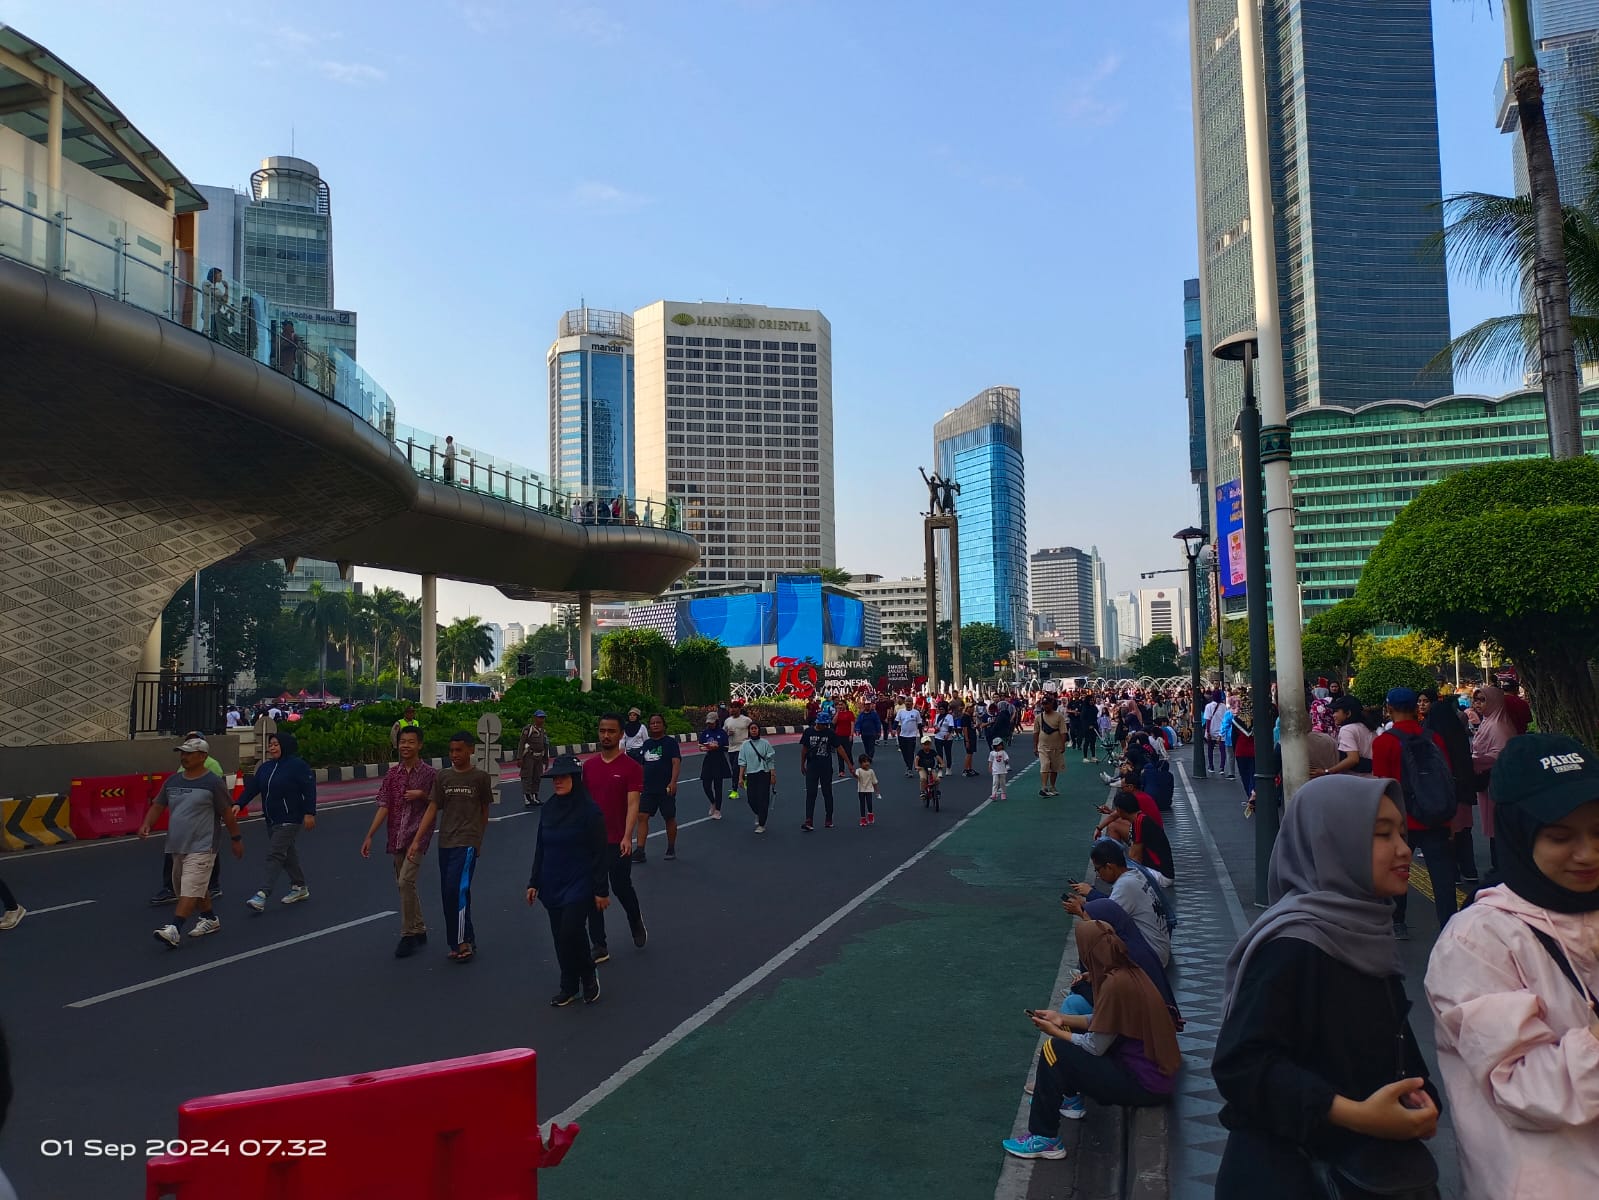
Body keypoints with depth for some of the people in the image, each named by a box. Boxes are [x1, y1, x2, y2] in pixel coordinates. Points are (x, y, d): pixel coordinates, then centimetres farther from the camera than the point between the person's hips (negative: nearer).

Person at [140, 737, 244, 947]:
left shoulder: (213, 782, -9)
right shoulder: (172, 781, 9)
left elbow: (227, 813, -5)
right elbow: (158, 806, 13)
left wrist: (236, 838, -1)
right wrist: (146, 825, -6)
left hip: (201, 847, -7)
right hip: (177, 846, 7)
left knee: (190, 889, -14)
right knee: (197, 887, 18)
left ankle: (175, 930, -19)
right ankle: (210, 919, 33)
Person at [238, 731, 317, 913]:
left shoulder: (297, 765, -12)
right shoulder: (266, 767, 11)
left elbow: (309, 789, -15)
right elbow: (252, 787, 6)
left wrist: (309, 813, -18)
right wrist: (239, 804, -9)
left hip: (290, 820, -8)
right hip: (272, 821, 8)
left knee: (275, 855, -12)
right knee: (288, 853, 16)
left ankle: (263, 895, -13)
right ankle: (300, 888, 28)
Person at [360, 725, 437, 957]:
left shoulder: (429, 774, -4)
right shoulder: (392, 774, 5)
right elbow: (383, 807, 3)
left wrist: (422, 795, -15)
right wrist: (369, 836, -3)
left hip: (417, 835, -5)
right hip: (397, 836, 5)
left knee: (406, 881, -17)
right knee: (404, 885, 12)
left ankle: (408, 935, -7)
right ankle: (419, 930, 27)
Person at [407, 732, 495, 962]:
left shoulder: (481, 777, -2)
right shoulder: (442, 777, 6)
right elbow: (432, 809, 4)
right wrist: (417, 840, -3)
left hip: (467, 843, -5)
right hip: (445, 843, 5)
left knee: (456, 891, -15)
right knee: (448, 894, 8)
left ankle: (462, 942, -4)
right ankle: (467, 940, 21)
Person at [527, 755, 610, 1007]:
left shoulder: (589, 810, -13)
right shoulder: (549, 809, 5)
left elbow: (600, 853, -11)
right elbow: (540, 848, 14)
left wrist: (601, 890, -11)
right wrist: (534, 882, 13)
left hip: (578, 885, -6)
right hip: (552, 885, 6)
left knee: (570, 933, -13)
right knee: (560, 936, 9)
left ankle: (588, 975, 13)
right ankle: (568, 986, 24)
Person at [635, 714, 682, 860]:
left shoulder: (670, 742, -4)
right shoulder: (646, 744, 11)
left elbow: (676, 762, -13)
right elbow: (641, 765, 18)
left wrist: (673, 782, -25)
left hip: (665, 789, -4)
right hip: (648, 788, 4)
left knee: (670, 818, 7)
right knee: (642, 816, -6)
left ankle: (671, 849, 23)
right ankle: (640, 851, -5)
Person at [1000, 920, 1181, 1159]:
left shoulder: (1116, 983, -25)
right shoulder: (1127, 972, 1)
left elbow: (1095, 1047, -17)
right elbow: (1103, 1022, 12)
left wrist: (1056, 1032, -3)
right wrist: (1062, 1019, 10)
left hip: (1145, 1085, -9)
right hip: (1157, 1071, 9)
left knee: (1054, 1051, -11)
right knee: (1074, 1031, 17)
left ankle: (1045, 1139, -1)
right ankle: (1071, 1099, 34)